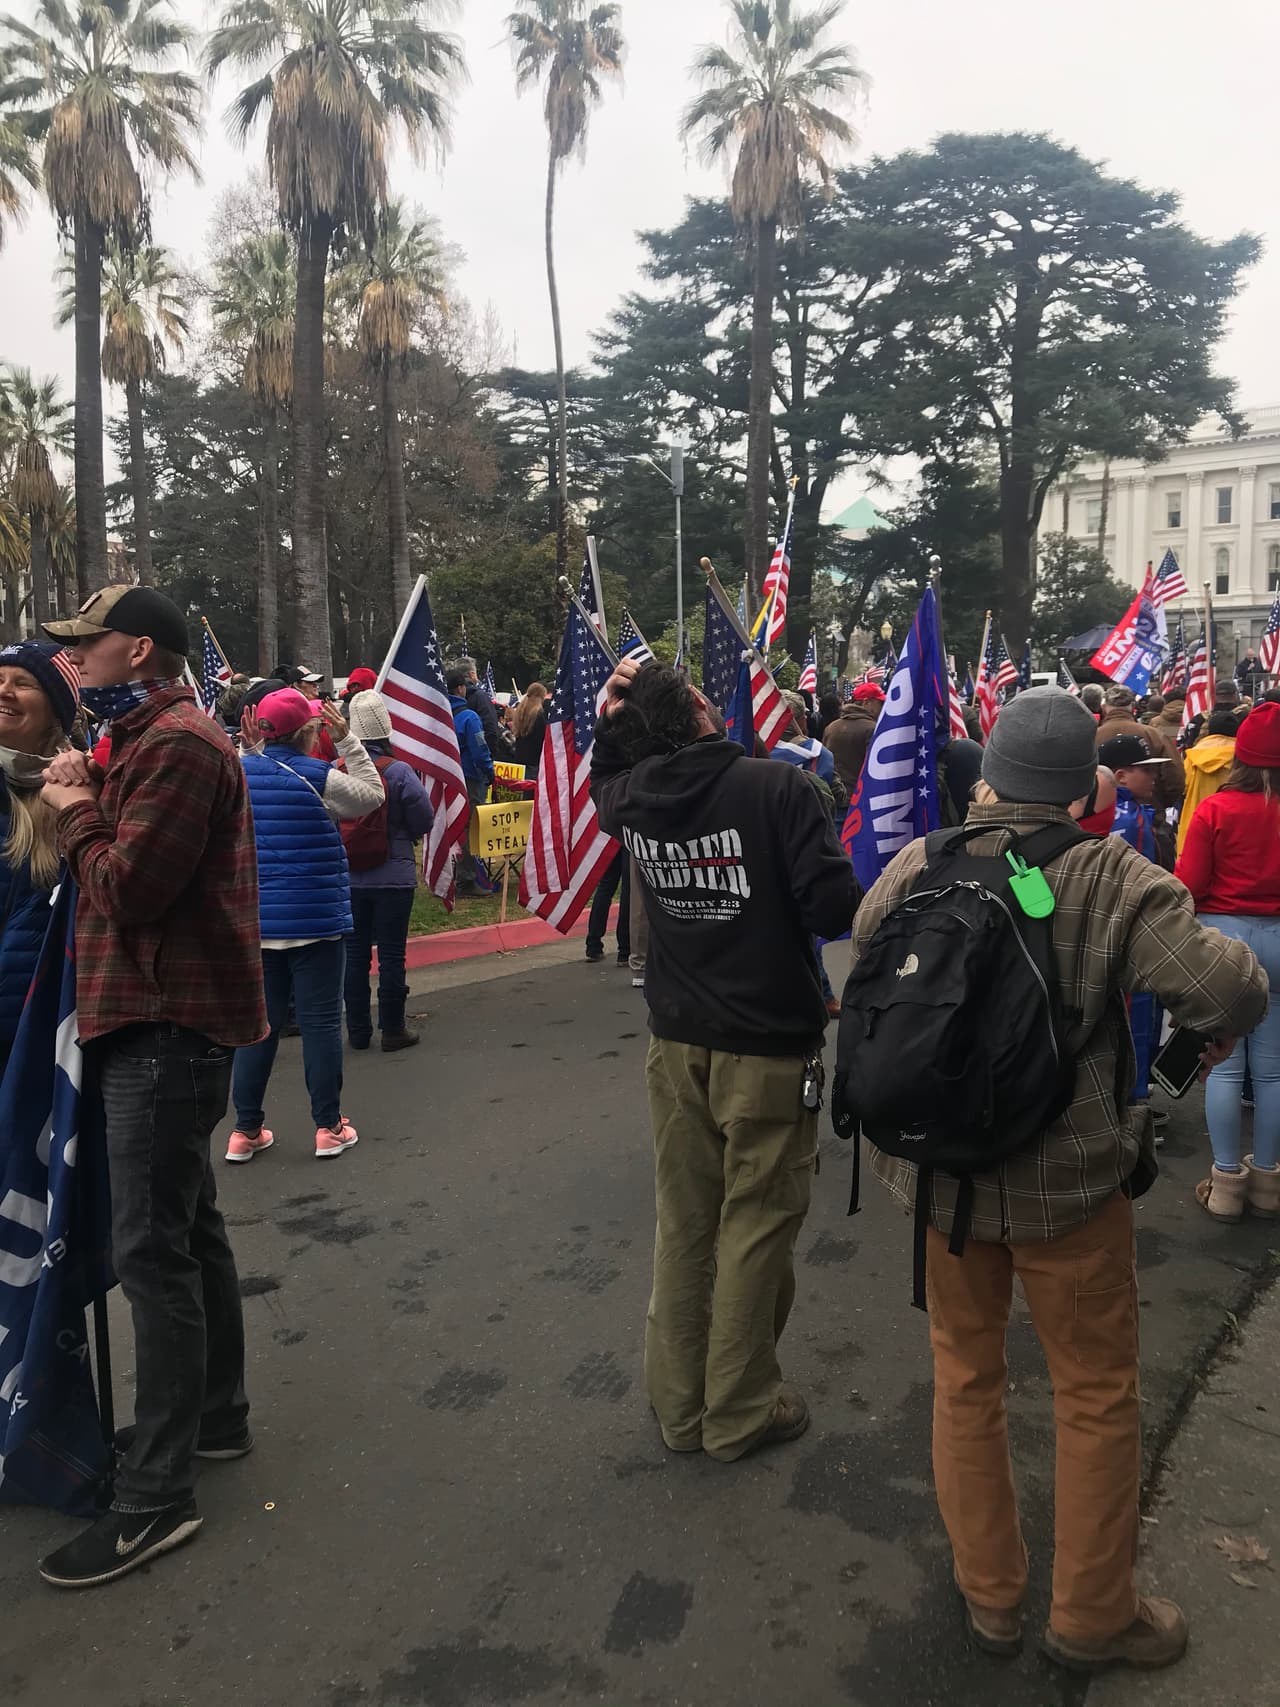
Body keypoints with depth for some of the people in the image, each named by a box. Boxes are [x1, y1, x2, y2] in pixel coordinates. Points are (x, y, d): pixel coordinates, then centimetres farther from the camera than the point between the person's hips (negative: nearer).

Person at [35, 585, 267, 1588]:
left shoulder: (176, 743, -16)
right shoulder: (153, 738, 18)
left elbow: (127, 887, -22)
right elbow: (126, 866, 14)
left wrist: (77, 810, -7)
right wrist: (87, 800, -1)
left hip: (168, 1025, -11)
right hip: (163, 1017, 11)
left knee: (152, 1251, -6)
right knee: (189, 1229, 18)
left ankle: (157, 1497, 4)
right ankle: (218, 1417, 34)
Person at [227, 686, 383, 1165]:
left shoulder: (238, 774, 0)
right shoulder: (319, 776, -12)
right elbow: (372, 795, 1)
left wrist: (251, 749, 14)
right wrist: (346, 740, 2)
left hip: (255, 922, 4)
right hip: (316, 921, -4)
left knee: (258, 1022, 12)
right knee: (320, 1021, 5)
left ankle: (246, 1130, 17)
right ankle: (329, 1127, 12)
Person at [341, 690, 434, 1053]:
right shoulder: (399, 772, -15)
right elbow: (423, 822, -7)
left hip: (347, 878, 3)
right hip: (393, 877, -3)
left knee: (354, 952, 12)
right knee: (391, 953, 5)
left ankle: (358, 1030, 19)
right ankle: (393, 1029, 12)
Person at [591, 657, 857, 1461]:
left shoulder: (634, 796, -1)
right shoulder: (779, 787, -17)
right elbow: (833, 909, -20)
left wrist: (608, 721, 5)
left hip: (677, 1043, 5)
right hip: (771, 1046, -5)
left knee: (683, 1224, 16)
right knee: (758, 1227, 9)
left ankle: (680, 1402, 30)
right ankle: (741, 1410, 23)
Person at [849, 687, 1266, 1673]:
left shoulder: (914, 869, -8)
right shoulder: (1111, 878, -17)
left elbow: (863, 973, 4)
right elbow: (1228, 988, -22)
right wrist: (1220, 1033, 0)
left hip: (941, 1173, 3)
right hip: (1070, 1182, -3)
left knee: (966, 1376, 21)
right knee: (1098, 1395, 18)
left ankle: (989, 1592, 38)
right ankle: (1092, 1617, 34)